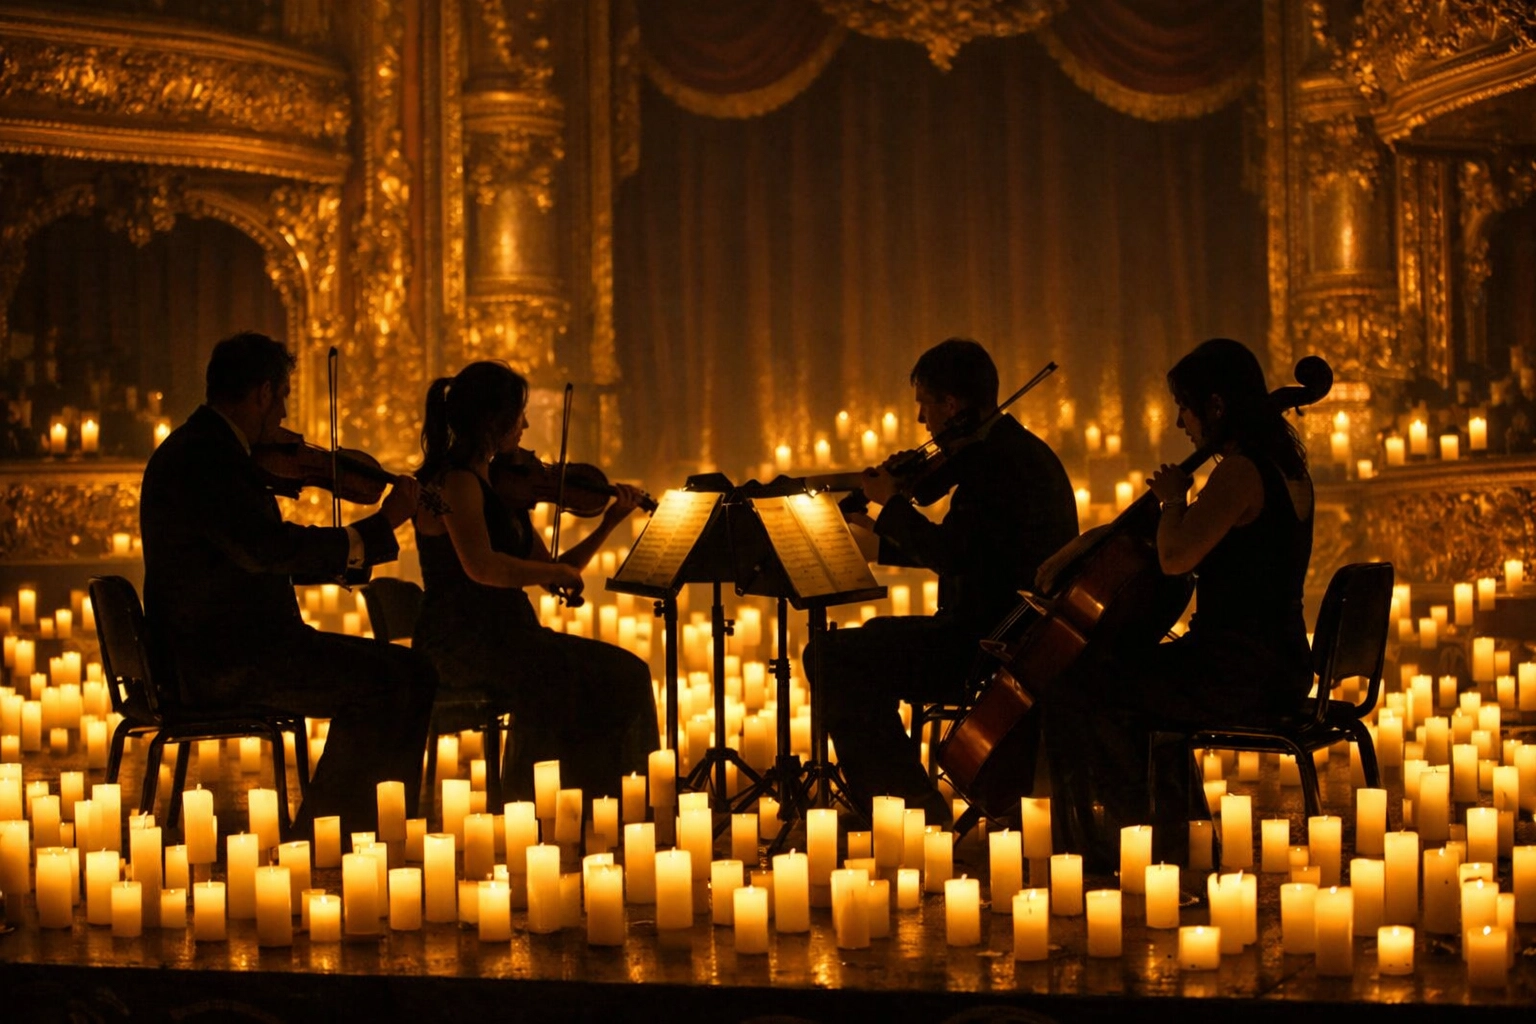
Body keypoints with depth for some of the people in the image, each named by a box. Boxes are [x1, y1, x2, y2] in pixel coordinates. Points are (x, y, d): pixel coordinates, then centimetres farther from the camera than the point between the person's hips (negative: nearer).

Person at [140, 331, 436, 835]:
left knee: (404, 673, 11)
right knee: (385, 680, -16)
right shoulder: (204, 457, -16)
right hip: (219, 662, -10)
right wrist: (380, 526, -24)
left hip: (221, 649, 10)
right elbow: (268, 548, -29)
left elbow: (257, 554, 21)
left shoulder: (207, 449, 17)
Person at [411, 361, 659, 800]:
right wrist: (558, 570, -17)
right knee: (559, 679, -27)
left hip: (504, 633, 8)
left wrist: (609, 523, 12)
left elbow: (551, 577, 18)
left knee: (624, 674, -5)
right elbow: (481, 567, -28)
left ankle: (607, 801, -5)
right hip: (460, 642, -8)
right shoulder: (457, 481, -11)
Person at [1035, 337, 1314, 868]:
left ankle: (1131, 835, 9)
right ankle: (1169, 828, 36)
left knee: (1070, 688, -6)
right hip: (1279, 668, 10)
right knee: (1133, 673, 32)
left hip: (1240, 674, -10)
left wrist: (1174, 497, -6)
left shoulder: (1241, 471, -16)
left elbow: (1174, 556, -26)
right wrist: (1083, 544, 16)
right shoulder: (1284, 466, 15)